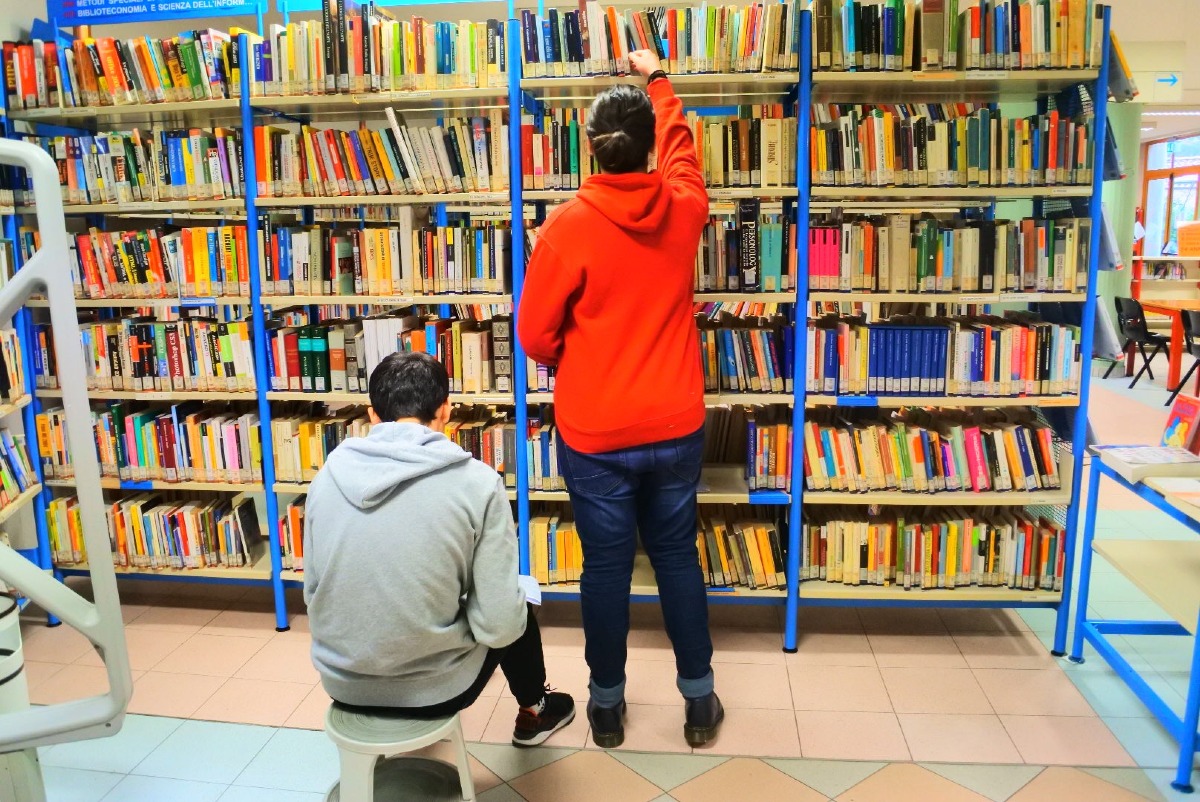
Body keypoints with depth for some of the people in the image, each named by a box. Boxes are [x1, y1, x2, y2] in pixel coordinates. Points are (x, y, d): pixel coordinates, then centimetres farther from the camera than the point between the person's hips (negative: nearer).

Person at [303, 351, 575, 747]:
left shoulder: (328, 475, -6)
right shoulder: (477, 482, -18)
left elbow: (313, 594, 4)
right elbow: (499, 625, -18)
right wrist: (512, 611, 5)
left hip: (340, 682, 4)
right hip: (433, 688, -4)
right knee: (518, 613, 26)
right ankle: (534, 712, 50)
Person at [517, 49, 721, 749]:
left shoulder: (568, 224, -14)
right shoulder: (684, 209, -4)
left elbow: (536, 335, -8)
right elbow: (679, 147, 20)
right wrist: (657, 78, 35)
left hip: (595, 434, -3)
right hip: (676, 427, 3)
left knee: (607, 567, 11)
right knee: (678, 558, 16)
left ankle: (608, 704, 28)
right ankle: (700, 700, 29)